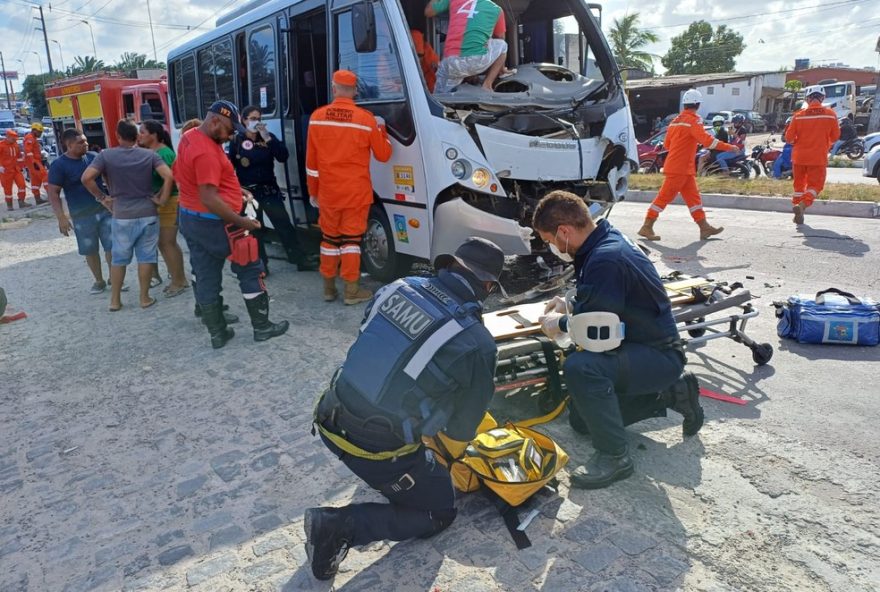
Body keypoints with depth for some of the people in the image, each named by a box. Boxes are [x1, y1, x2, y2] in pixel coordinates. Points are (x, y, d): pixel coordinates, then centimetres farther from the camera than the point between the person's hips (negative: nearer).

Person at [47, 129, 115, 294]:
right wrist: (61, 217, -18)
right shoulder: (59, 165, -9)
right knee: (90, 250, 9)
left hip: (105, 209, 3)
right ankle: (99, 281, 25)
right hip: (82, 216, -3)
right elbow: (53, 193, -10)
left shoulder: (93, 157, 3)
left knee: (112, 246, 3)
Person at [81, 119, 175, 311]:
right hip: (148, 214, 0)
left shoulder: (106, 155, -3)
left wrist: (102, 197, 1)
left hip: (122, 216, 0)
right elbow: (169, 177, -15)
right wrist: (162, 199, -5)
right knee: (146, 257, 9)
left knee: (119, 259, 12)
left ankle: (115, 300, 19)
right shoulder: (149, 154, -2)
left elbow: (86, 178, -12)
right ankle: (145, 298, 14)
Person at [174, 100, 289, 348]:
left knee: (205, 278, 11)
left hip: (190, 218, 10)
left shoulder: (189, 138, 9)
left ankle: (217, 333, 19)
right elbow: (209, 200, -29)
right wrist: (242, 222, -26)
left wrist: (235, 190, 13)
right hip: (214, 222, -9)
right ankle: (262, 326, 13)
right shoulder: (206, 152, -24)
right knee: (250, 271, 5)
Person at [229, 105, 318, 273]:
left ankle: (301, 259, 9)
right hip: (248, 192, -1)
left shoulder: (268, 137, 3)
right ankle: (260, 264, 19)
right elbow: (230, 166, -1)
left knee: (284, 225, 2)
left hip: (269, 190, 1)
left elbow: (283, 157, -10)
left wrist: (268, 138, -20)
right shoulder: (237, 141, -1)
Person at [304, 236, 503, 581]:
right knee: (440, 512, 17)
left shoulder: (399, 286, -3)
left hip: (331, 421, 7)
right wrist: (449, 459, 20)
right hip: (379, 450, -6)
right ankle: (339, 526, 1)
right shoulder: (477, 345, -16)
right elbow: (462, 429, -4)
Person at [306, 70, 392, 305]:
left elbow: (311, 160, 4)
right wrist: (381, 130, 17)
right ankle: (351, 291, 7)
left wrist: (313, 191, 13)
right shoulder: (366, 119, -9)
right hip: (356, 192, -2)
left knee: (329, 237, 13)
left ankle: (329, 288, 21)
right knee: (351, 238, 3)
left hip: (327, 192, 3)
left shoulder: (317, 117, 0)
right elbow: (383, 155, 0)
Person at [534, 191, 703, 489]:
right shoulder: (608, 239, 2)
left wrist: (560, 323, -5)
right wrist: (569, 304, 6)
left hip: (660, 355, -10)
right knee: (581, 417, 16)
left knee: (579, 367, -35)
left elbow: (590, 328, -25)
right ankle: (671, 393, 21)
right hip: (639, 345, 10)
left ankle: (614, 456, -18)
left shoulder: (606, 259, -29)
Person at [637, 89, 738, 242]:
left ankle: (704, 227, 12)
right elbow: (706, 140, -22)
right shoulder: (694, 120, -11)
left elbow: (667, 144, 17)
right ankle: (647, 227, -1)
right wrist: (728, 146, -17)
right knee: (665, 196, -5)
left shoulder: (676, 120, 14)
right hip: (679, 168, -9)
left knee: (693, 196, 9)